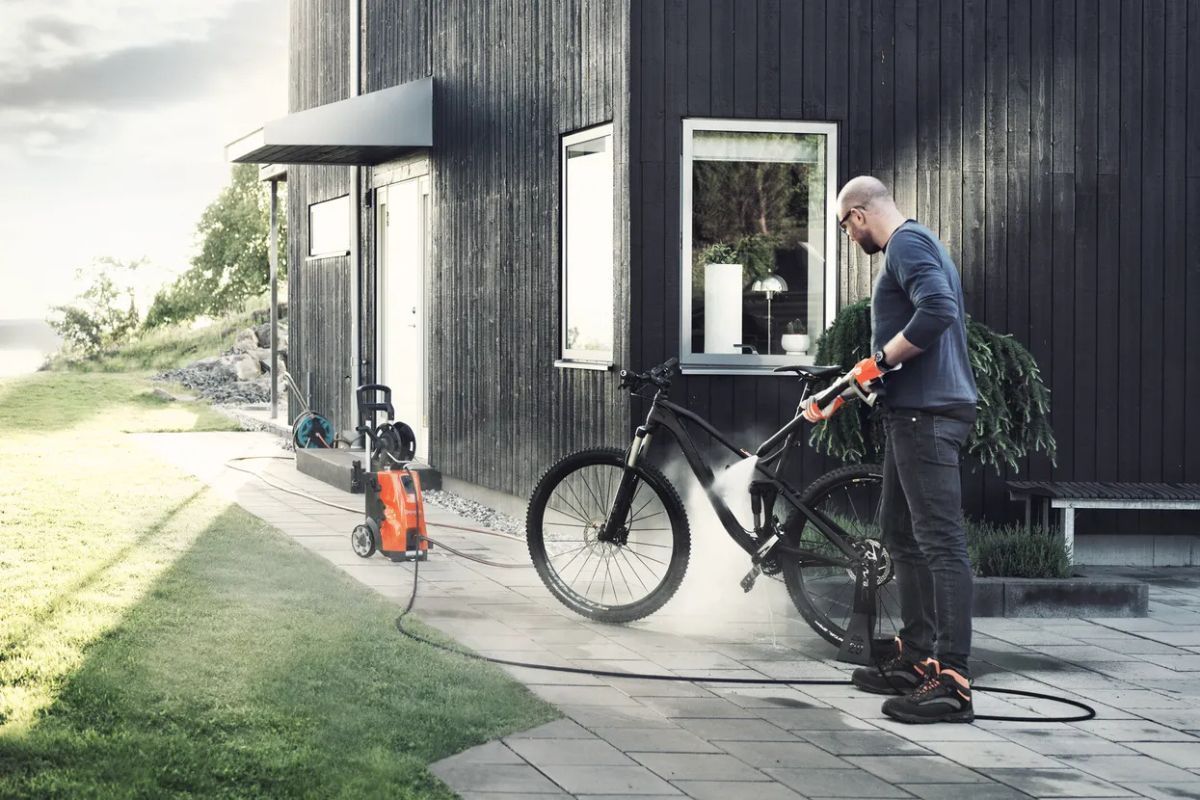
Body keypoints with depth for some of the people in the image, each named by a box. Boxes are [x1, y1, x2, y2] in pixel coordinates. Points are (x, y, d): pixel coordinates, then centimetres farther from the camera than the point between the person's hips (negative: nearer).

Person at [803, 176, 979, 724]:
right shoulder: (914, 244, 23)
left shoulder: (907, 243, -10)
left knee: (940, 542, -14)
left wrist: (880, 360, -16)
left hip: (928, 414, -11)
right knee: (902, 535, 18)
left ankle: (953, 683, -17)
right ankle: (917, 660, 26)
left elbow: (938, 312, -28)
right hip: (914, 412, 11)